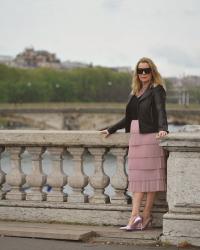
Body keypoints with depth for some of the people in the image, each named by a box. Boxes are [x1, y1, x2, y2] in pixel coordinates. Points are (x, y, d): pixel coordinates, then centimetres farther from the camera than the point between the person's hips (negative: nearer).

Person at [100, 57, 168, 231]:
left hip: (150, 137, -7)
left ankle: (145, 216, 0)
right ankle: (136, 216, -4)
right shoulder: (136, 92, 19)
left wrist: (163, 129, -35)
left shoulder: (157, 90, -2)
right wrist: (110, 130, 26)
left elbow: (161, 111, -18)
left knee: (149, 177, -3)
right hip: (135, 137, 7)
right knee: (137, 177, 1)